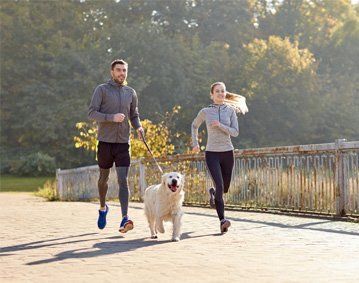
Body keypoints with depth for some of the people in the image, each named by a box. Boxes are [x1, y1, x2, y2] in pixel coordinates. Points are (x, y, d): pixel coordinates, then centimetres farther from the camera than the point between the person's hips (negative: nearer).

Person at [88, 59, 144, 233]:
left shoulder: (131, 93, 10)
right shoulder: (102, 90, -2)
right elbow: (92, 113, -8)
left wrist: (138, 127, -1)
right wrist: (112, 117, -22)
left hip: (123, 142, 1)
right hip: (105, 141, -1)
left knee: (123, 180, -10)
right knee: (104, 178, 14)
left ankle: (124, 219, -18)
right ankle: (103, 208, 40)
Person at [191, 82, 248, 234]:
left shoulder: (230, 110, 3)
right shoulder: (205, 111, 1)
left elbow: (235, 132, -5)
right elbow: (194, 126, 20)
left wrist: (220, 125, -17)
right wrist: (195, 143, 16)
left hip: (227, 153, 3)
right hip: (212, 153, -2)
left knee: (225, 188, 14)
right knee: (220, 186, -19)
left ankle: (212, 193, 49)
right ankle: (222, 221, -21)